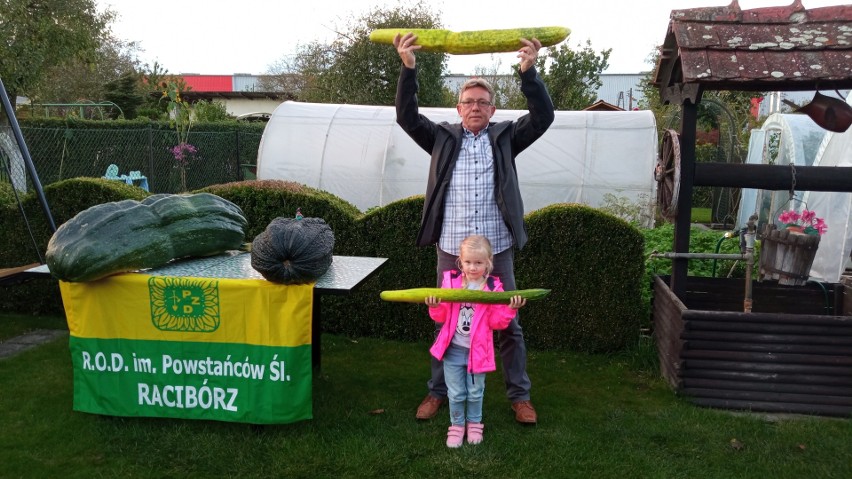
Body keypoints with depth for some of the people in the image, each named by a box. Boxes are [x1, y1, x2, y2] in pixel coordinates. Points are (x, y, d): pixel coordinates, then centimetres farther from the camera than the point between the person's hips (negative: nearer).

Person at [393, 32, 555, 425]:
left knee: (509, 325, 7)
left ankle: (519, 395, 21)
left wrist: (528, 70, -18)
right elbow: (406, 116, -1)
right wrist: (408, 68, -13)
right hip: (451, 249, 1)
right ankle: (438, 391, 26)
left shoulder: (505, 137, 7)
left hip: (497, 249, 0)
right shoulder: (443, 138, 8)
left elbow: (543, 116, -5)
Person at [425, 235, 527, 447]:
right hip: (453, 349, 1)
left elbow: (496, 322, -7)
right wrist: (435, 307, -21)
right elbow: (442, 317, 0)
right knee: (456, 393, 11)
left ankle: (474, 424, 37)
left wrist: (510, 309, -22)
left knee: (475, 392, 15)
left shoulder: (493, 288, -7)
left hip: (478, 350, -1)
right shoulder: (451, 281, -4)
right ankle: (457, 425, 31)